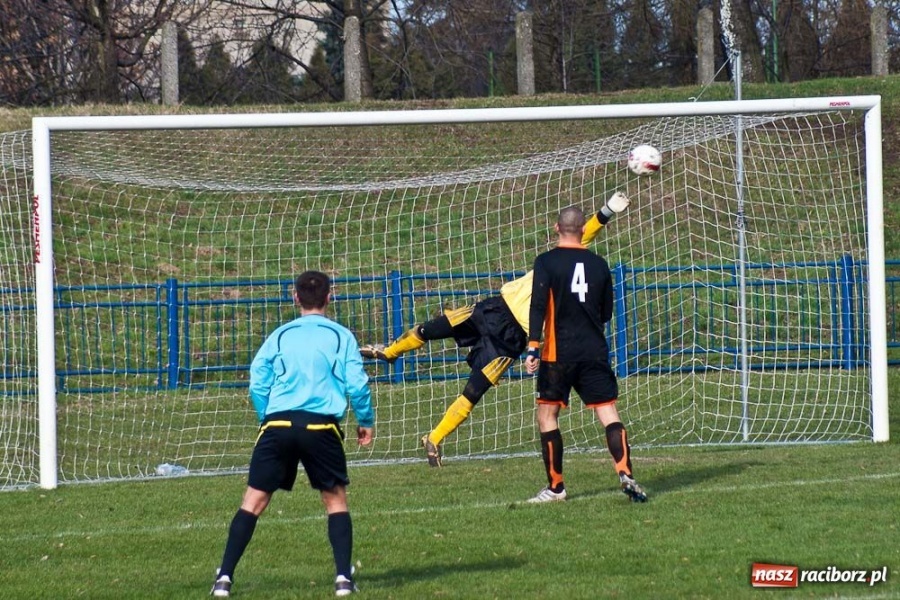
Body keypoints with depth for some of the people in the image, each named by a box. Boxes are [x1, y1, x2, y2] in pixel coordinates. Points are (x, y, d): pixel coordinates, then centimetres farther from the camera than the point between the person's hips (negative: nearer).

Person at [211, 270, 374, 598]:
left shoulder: (280, 335, 13)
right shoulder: (341, 336, 8)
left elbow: (257, 382, 8)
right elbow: (357, 385, 1)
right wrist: (366, 421, 16)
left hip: (277, 424, 1)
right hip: (321, 425, -1)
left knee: (254, 500, 4)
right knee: (336, 498, 13)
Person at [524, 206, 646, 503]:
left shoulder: (546, 262, -4)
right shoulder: (599, 264, 8)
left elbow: (538, 307, -14)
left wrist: (533, 347, -15)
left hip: (558, 353, -3)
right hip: (595, 352, 3)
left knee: (547, 415, 7)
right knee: (609, 413, 1)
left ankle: (555, 487, 6)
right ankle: (626, 474, -17)